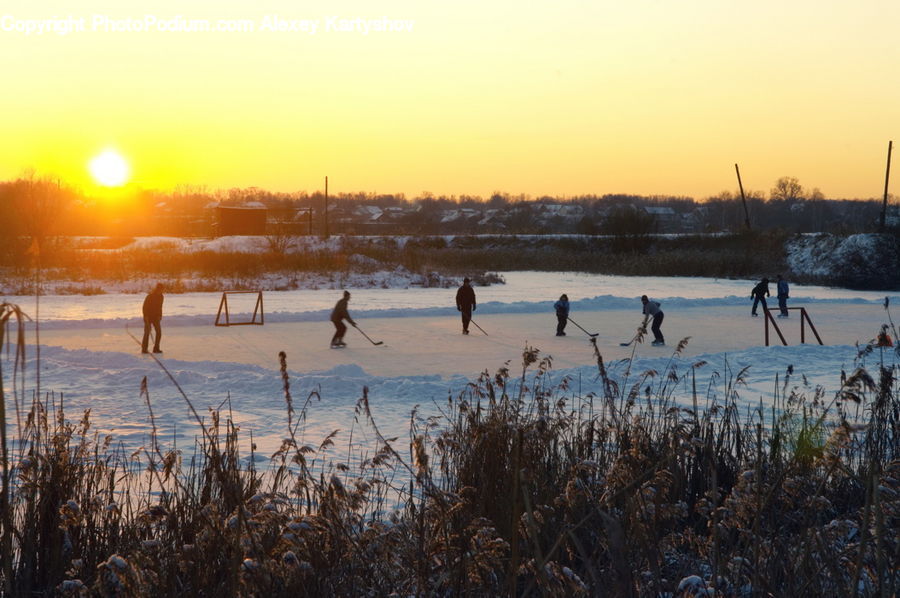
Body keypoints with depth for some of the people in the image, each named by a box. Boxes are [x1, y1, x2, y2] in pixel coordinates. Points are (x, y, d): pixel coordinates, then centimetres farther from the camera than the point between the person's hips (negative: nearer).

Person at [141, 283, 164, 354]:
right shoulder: (150, 296, -16)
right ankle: (144, 349, -2)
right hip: (148, 317, -6)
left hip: (156, 317, 6)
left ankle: (156, 348, 7)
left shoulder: (160, 296, 4)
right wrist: (146, 316, -20)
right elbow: (144, 307, -15)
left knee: (159, 332, 0)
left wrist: (160, 316, 3)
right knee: (147, 332, -8)